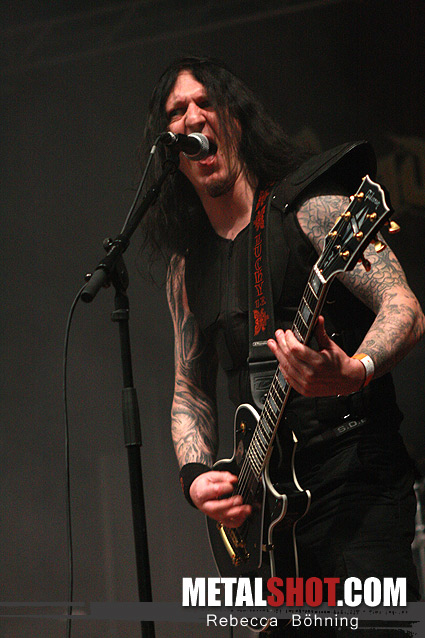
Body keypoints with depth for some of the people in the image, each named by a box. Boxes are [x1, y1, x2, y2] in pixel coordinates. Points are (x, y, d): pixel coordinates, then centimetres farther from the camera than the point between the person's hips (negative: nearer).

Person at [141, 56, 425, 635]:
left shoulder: (309, 208, -1)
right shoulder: (186, 265, 18)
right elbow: (190, 389, 22)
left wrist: (352, 372, -32)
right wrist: (196, 475, 2)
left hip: (356, 475, -6)